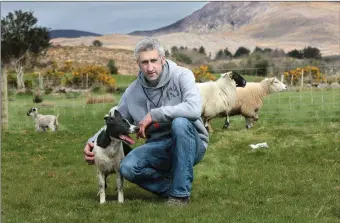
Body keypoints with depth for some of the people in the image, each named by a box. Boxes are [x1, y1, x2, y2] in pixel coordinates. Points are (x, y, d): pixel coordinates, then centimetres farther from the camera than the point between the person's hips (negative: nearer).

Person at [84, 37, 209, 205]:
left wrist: (154, 114, -27)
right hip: (159, 148, 4)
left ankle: (181, 193, -24)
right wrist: (93, 142, -9)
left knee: (180, 122, -37)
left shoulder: (181, 76, -12)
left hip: (190, 144, -3)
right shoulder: (133, 91, 2)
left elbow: (194, 108, -30)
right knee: (128, 168, -24)